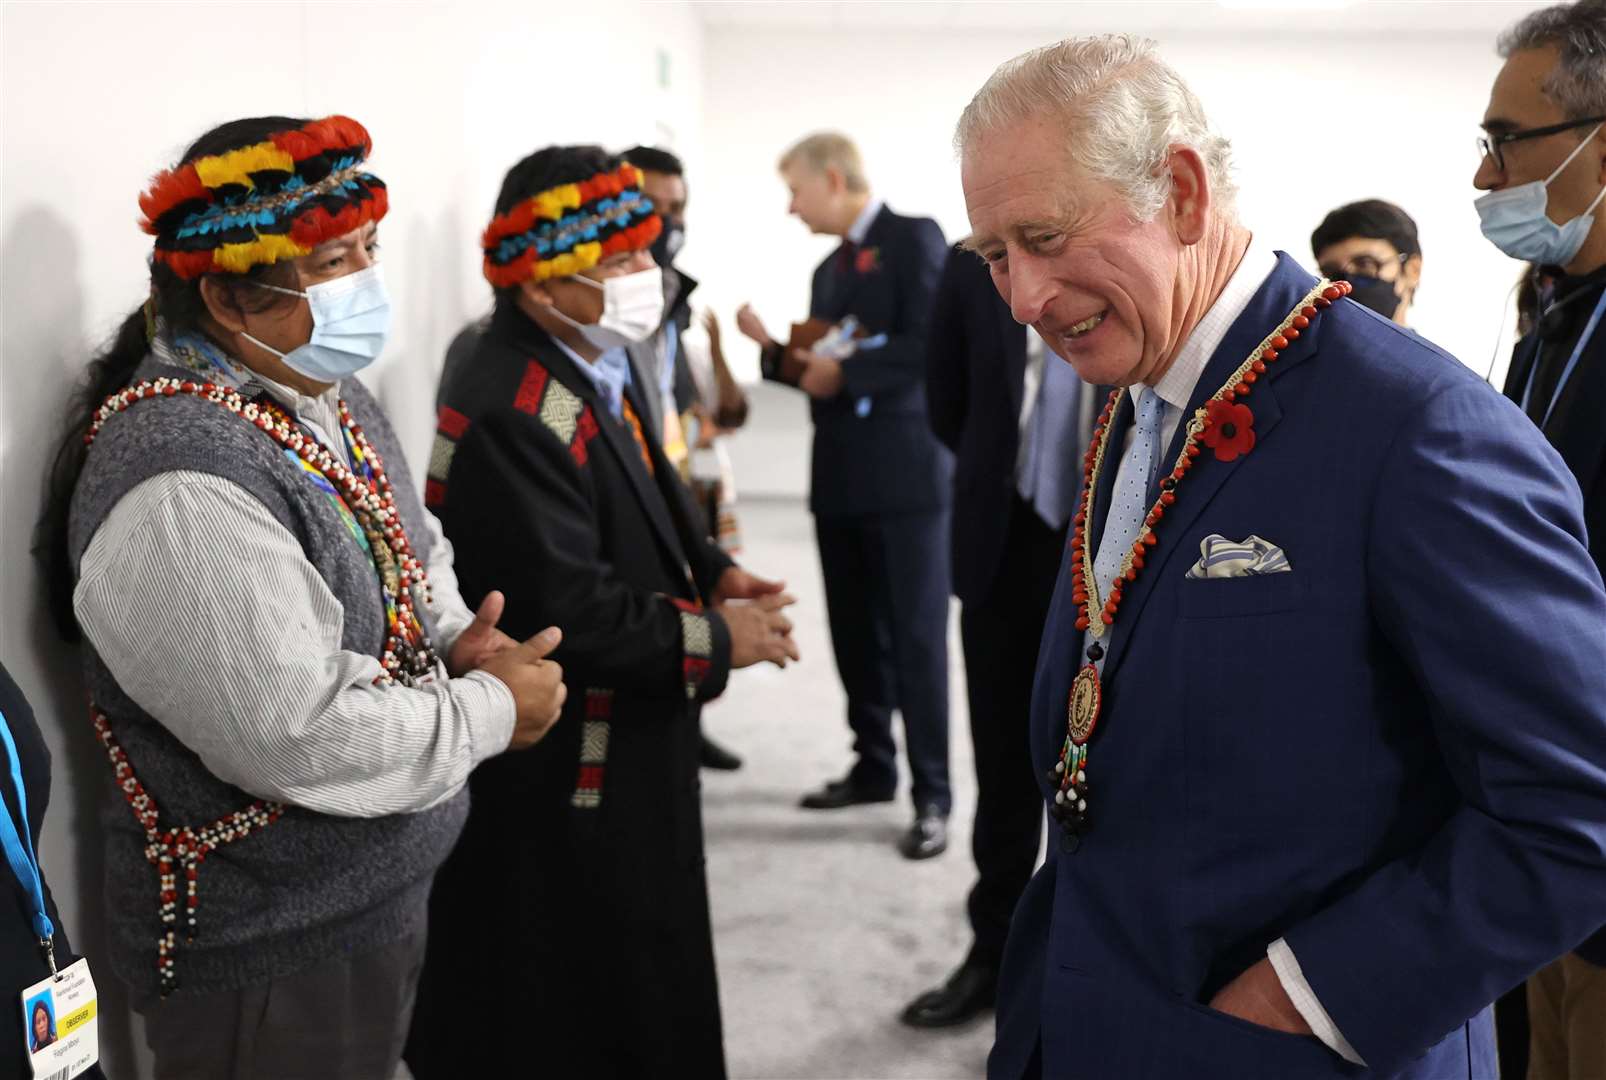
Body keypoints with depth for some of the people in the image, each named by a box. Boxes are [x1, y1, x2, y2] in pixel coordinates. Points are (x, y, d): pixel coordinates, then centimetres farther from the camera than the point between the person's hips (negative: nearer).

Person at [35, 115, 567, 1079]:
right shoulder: (184, 484, -28)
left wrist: (455, 644, -4)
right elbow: (302, 740, -30)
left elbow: (414, 558, 17)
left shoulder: (326, 393, 3)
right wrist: (491, 709, -16)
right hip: (270, 952, -9)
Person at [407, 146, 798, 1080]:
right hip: (557, 787, -10)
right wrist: (718, 639, -19)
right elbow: (570, 615, -30)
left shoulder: (604, 368, 5)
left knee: (644, 983, 24)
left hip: (628, 745, 10)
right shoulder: (511, 419, -27)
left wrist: (712, 571, -1)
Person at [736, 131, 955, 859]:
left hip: (905, 471, -8)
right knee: (855, 636, 11)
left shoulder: (914, 238, -5)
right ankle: (874, 767, 24)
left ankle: (932, 796, 1)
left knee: (915, 636, -5)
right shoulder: (828, 269, 19)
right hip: (841, 476, 8)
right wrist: (775, 350, 6)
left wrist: (842, 370, -12)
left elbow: (931, 345, -18)